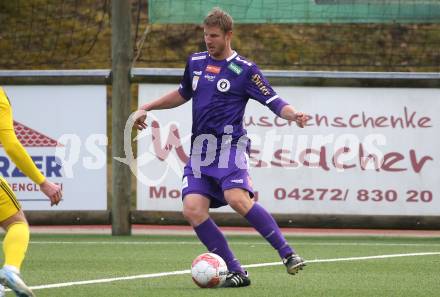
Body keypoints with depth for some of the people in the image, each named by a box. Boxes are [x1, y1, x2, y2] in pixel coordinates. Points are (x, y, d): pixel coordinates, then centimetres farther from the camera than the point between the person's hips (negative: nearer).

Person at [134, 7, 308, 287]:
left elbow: (274, 102, -6)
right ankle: (237, 271, -9)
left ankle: (288, 254, -22)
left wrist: (293, 114, -26)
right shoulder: (195, 62, 15)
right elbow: (183, 94, 32)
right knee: (193, 209, -14)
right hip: (200, 148, 6)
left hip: (229, 146, -6)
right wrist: (146, 108, 29)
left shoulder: (245, 70, -2)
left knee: (237, 199, -30)